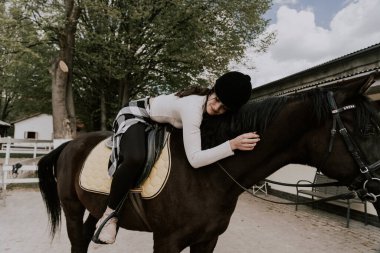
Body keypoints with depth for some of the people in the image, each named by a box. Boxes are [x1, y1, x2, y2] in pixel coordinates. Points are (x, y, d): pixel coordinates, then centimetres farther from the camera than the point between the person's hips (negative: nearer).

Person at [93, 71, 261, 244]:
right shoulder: (193, 108, -37)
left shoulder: (206, 100, -11)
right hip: (134, 116, -9)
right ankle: (110, 214, -14)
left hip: (156, 121, 9)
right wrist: (233, 145, -46)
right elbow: (194, 159, -41)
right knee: (136, 159, -37)